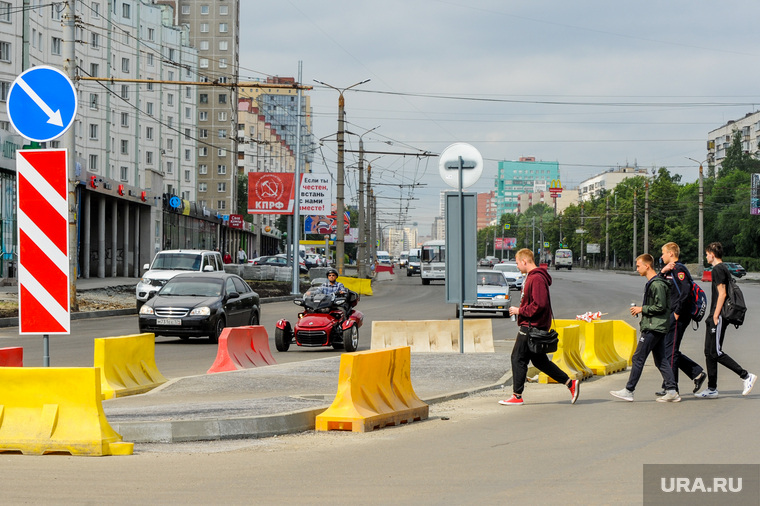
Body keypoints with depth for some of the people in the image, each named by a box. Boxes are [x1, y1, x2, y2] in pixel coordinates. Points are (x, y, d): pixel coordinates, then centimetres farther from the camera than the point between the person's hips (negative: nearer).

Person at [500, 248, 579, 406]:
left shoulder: (537, 279, -18)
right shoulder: (532, 277, 16)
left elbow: (539, 305, -26)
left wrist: (519, 311, -17)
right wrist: (520, 310, 13)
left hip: (532, 327, -11)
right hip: (532, 326, 11)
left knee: (518, 358, -4)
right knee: (539, 360, 13)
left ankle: (517, 396, 2)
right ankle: (570, 383, 14)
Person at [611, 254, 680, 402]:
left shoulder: (657, 284, -16)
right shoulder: (652, 283, 16)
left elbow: (660, 307, -20)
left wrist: (642, 309, -12)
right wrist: (641, 310, 14)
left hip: (653, 328, -10)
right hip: (657, 327, 10)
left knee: (638, 358, -5)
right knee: (661, 360, 9)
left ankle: (628, 391, -1)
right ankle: (671, 392, 7)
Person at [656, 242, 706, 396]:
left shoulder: (679, 269, -13)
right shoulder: (671, 270, 18)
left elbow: (685, 292, -23)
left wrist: (677, 312, -19)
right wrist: (663, 271, -2)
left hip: (678, 317, -10)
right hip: (671, 316, 10)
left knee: (670, 351, -7)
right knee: (671, 351, 12)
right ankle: (697, 373, 15)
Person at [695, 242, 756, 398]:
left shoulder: (718, 269, -12)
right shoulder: (723, 269, 18)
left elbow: (722, 294, -19)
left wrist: (715, 315, -19)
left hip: (718, 318, -10)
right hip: (715, 318, 10)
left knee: (715, 352, -11)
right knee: (710, 352, 10)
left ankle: (746, 376, -10)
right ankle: (712, 389, 11)